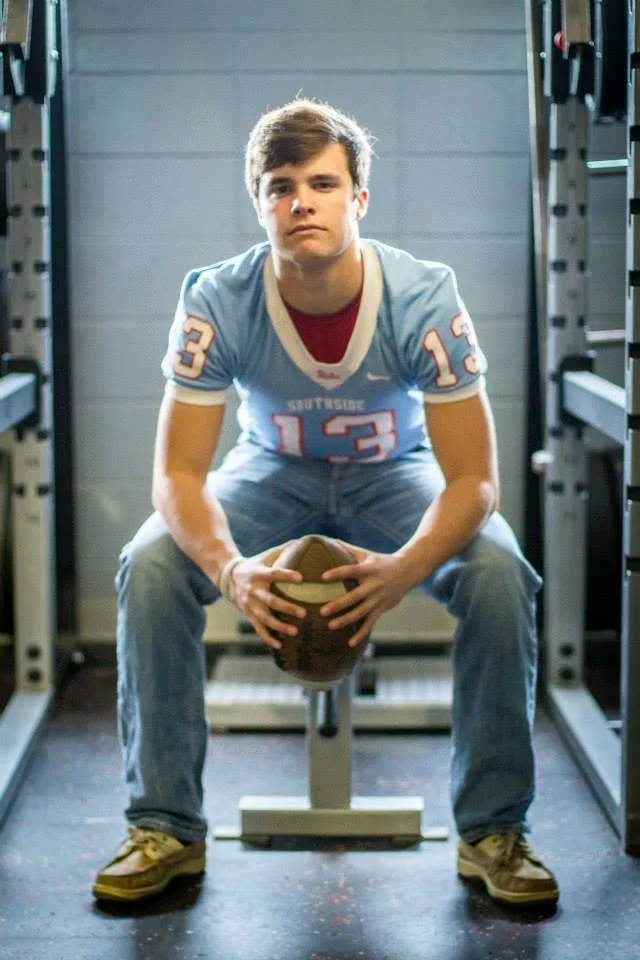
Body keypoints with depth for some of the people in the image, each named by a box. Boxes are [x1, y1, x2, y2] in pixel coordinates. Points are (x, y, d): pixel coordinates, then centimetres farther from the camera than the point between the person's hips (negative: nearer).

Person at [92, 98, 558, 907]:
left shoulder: (424, 297, -28)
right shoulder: (216, 301, -26)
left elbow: (473, 479, -27)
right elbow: (177, 472, -24)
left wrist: (402, 572, -47)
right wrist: (230, 569, -46)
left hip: (396, 471, -1)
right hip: (275, 469, 1)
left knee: (500, 576, -29)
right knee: (150, 567, -26)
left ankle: (494, 832, -11)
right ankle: (166, 828, -11)